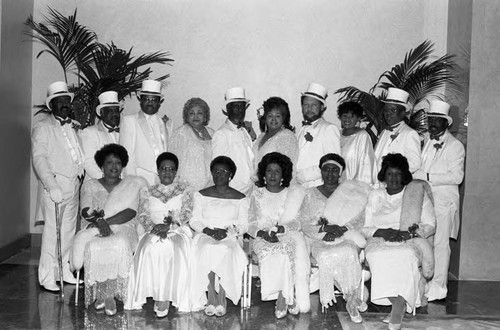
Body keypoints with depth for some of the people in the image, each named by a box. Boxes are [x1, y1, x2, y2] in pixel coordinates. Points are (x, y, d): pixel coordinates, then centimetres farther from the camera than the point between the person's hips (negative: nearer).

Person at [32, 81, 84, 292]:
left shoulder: (73, 126, 18)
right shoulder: (42, 127, -2)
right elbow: (39, 159, -10)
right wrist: (52, 186, -19)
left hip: (74, 185, 6)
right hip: (54, 185, -6)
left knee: (69, 230, 10)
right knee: (52, 231, -5)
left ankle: (65, 272, 20)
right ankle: (47, 277, 2)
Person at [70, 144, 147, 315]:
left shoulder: (132, 185, 14)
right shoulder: (90, 185, 18)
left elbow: (131, 212, -2)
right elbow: (85, 211, 3)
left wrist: (106, 220, -14)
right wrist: (99, 221, -19)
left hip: (123, 228, -1)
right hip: (96, 229, 1)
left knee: (119, 245, -37)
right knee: (92, 246, -34)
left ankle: (107, 294, -25)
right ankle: (102, 294, -22)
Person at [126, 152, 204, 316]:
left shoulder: (185, 190, 14)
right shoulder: (147, 192, 18)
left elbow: (186, 213, 1)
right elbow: (142, 215, 7)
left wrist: (170, 225, -16)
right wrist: (154, 227, -14)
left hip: (178, 231, -1)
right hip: (154, 231, 1)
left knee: (175, 249, -34)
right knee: (150, 248, -32)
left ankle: (165, 296, -28)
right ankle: (159, 295, -27)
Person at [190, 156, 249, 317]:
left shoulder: (240, 198, 13)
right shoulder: (201, 195, 15)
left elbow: (243, 225, 7)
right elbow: (194, 221, 9)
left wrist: (227, 231, -13)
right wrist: (208, 230, -11)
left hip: (230, 238, 0)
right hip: (205, 236, 1)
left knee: (224, 251, -36)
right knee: (208, 250, -35)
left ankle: (220, 298, -26)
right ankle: (212, 298, -29)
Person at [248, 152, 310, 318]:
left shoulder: (292, 194, 13)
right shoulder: (257, 194, 13)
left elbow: (296, 222, 3)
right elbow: (251, 224, 8)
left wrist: (282, 228, -18)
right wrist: (263, 233, -14)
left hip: (288, 235, 0)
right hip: (264, 238, 0)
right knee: (275, 255, -34)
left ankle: (282, 298, -28)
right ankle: (288, 298, -24)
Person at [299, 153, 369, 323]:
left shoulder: (351, 193, 14)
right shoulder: (311, 194, 13)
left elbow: (359, 221, 4)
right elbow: (304, 224, 4)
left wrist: (340, 229, -15)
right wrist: (325, 228, -14)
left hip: (346, 237, 0)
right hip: (320, 239, 0)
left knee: (349, 252, -36)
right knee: (326, 256, -34)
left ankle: (351, 299, -14)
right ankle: (353, 297, -14)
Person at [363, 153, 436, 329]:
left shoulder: (418, 193, 15)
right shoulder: (375, 196, 19)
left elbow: (430, 225, 9)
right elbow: (365, 228, 14)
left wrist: (408, 233, -9)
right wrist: (383, 232, -8)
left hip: (410, 242, -1)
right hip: (380, 242, 2)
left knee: (406, 256, -38)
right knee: (380, 257, -35)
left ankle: (398, 308, -31)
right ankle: (400, 307, -24)